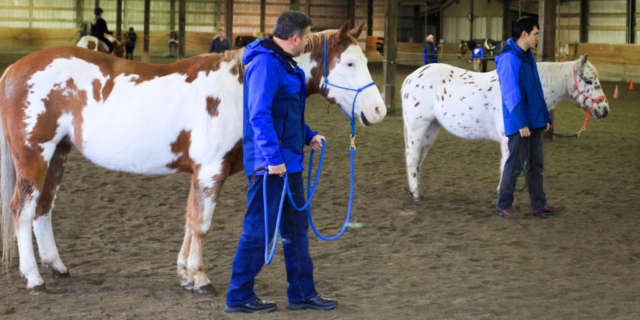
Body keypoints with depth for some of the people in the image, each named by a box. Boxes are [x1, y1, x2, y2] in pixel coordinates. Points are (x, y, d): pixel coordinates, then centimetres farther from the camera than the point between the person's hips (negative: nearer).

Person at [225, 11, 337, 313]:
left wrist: (309, 136, 17)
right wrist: (273, 158, -27)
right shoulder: (265, 63, -18)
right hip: (270, 164, -11)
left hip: (288, 161, 11)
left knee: (296, 226, 15)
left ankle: (302, 293, 24)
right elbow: (259, 115, -25)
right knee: (259, 229, -3)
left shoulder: (284, 63, 14)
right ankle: (238, 296, 7)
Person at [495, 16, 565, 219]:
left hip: (534, 122, 9)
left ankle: (539, 206, 17)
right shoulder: (509, 59, -16)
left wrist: (545, 117, 17)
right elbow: (511, 94, -20)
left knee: (536, 164, 11)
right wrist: (522, 124, -22)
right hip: (518, 124, -9)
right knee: (515, 163, -2)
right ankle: (504, 205, 10)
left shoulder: (528, 57, 13)